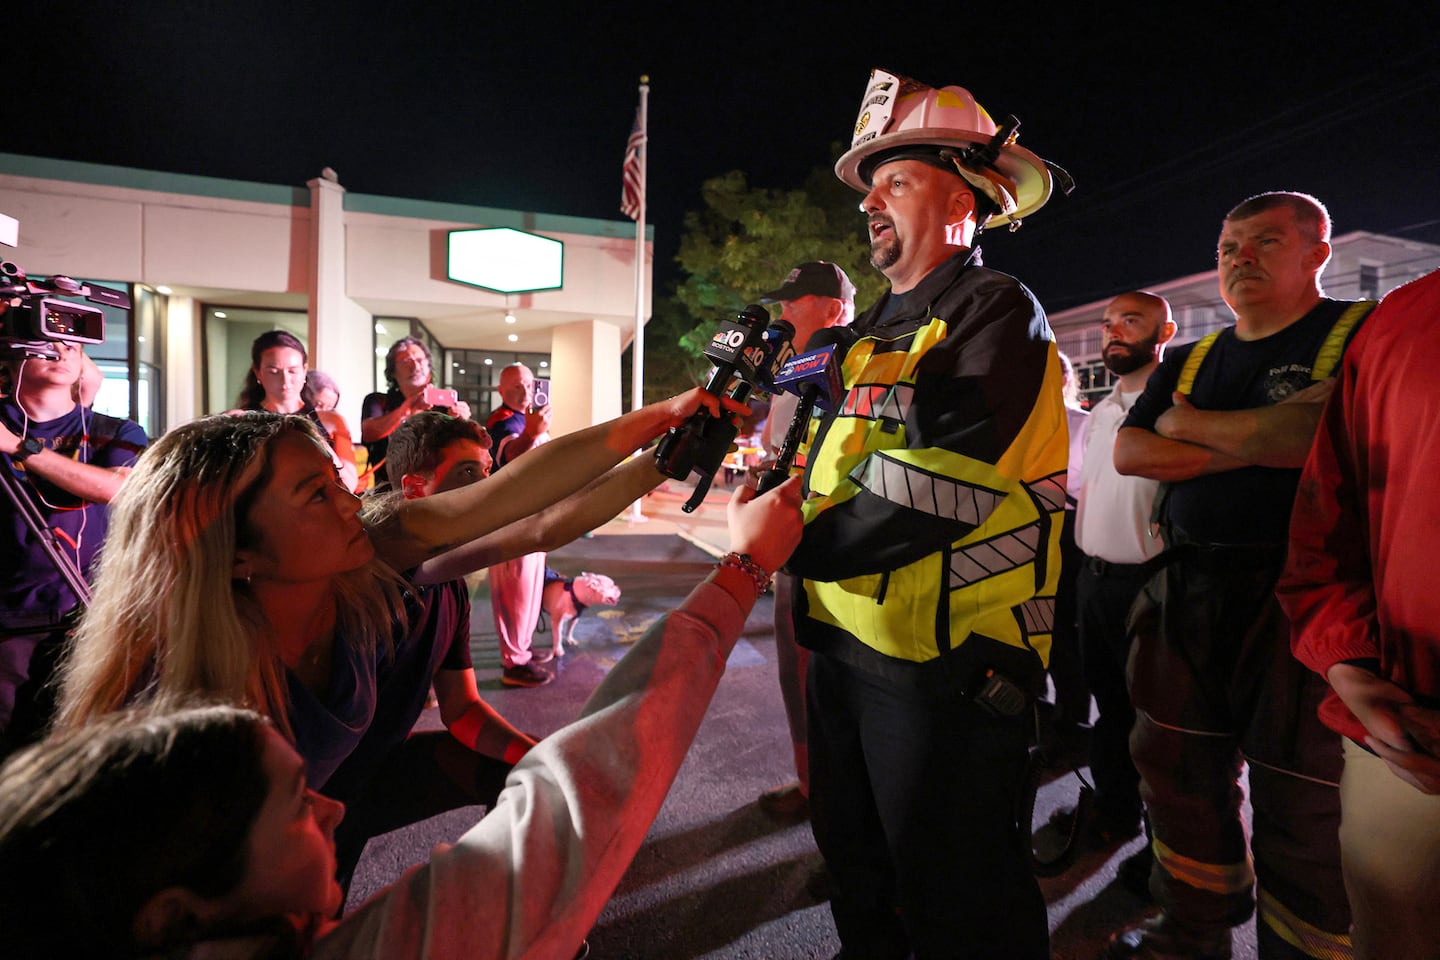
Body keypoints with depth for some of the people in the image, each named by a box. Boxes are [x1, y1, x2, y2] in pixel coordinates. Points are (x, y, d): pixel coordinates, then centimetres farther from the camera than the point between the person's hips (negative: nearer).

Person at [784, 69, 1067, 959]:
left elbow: (931, 490, -24)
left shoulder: (997, 312, -12)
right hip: (847, 641, 8)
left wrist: (784, 543, -16)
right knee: (855, 859, 26)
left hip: (946, 661, -8)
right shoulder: (875, 332, 14)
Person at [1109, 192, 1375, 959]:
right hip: (1186, 593, 6)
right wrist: (1258, 446, -8)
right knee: (1180, 774, 15)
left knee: (1303, 811, 3)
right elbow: (1130, 454, 3)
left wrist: (1189, 423, -5)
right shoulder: (1189, 362, 16)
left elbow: (1318, 435, -19)